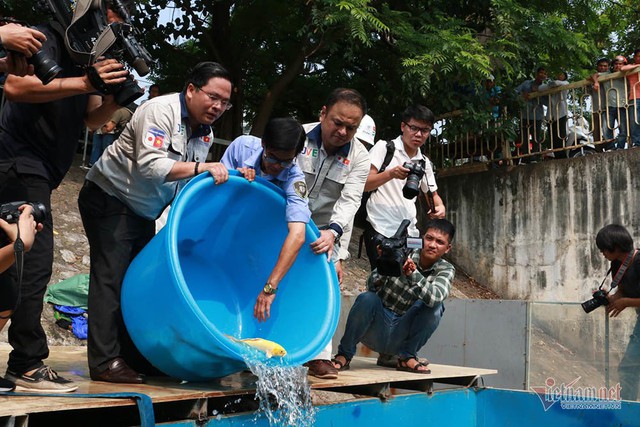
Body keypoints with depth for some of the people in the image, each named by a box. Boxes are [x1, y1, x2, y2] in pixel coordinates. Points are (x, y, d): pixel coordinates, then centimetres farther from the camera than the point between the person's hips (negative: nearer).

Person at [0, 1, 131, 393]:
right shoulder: (49, 40, -10)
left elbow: (92, 120, 13)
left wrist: (115, 99, -6)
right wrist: (84, 83, -30)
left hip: (37, 171, 10)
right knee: (34, 263, -13)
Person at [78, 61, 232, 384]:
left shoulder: (205, 134, 4)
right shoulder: (161, 111, -21)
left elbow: (188, 186, 7)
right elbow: (150, 166, -32)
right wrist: (201, 168, -34)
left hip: (144, 212, 9)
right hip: (109, 197, -9)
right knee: (112, 276, -12)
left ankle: (135, 357, 15)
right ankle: (105, 362, -8)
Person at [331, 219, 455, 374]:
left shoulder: (446, 270, -3)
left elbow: (434, 298, -26)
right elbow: (372, 286, -14)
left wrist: (412, 273, -37)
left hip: (401, 336, 1)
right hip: (376, 331, -1)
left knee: (435, 306, -22)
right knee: (367, 299, -30)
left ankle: (407, 357, -7)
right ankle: (344, 355, -12)